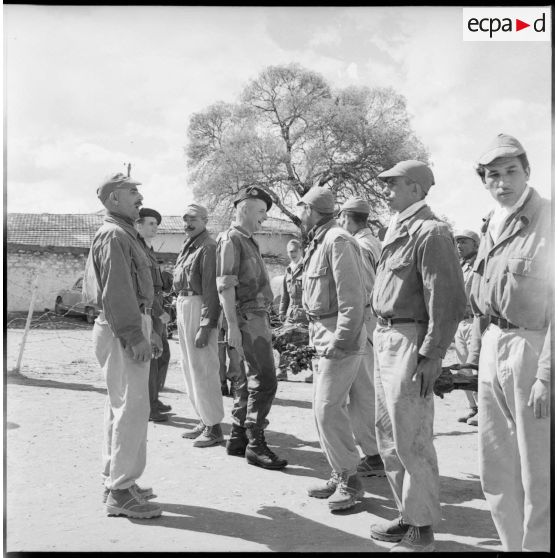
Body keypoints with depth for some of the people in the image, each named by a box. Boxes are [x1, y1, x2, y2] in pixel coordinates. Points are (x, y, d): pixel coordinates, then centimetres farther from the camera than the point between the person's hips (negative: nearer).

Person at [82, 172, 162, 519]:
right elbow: (116, 292, -21)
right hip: (122, 332, -11)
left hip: (131, 327, 11)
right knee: (132, 408, -9)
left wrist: (149, 331, 20)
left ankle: (116, 480, 26)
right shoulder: (114, 235, -12)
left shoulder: (127, 235, 20)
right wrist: (135, 336, -23)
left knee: (120, 406, 15)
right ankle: (121, 493, -2)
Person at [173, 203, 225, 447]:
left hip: (198, 306, -10)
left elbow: (211, 290, -18)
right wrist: (179, 313, 11)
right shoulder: (187, 246, 16)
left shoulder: (208, 247, -12)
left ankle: (214, 427, 4)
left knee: (203, 368, -5)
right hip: (182, 305, 10)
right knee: (189, 366, 14)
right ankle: (203, 420, 25)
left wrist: (205, 326, -22)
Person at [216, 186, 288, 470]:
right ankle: (255, 444, -3)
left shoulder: (249, 240, 19)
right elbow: (225, 286, -17)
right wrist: (232, 325, -22)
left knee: (250, 380, 13)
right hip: (247, 317, -10)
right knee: (264, 380, -10)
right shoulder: (231, 239, -10)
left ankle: (237, 437, 21)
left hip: (257, 316, 10)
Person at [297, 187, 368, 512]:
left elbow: (351, 297, -21)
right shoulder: (318, 243, 16)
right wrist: (324, 338, 13)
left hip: (341, 337, -10)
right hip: (324, 337, 10)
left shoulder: (338, 241, -14)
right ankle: (340, 476, 23)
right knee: (328, 408, 13)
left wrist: (339, 341, -22)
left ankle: (350, 480, 5)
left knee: (328, 409, -8)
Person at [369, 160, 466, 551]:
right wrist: (382, 337, 12)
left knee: (411, 440, -1)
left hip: (411, 341, -10)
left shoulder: (430, 232, -14)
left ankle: (422, 530, 15)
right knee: (388, 434, 17)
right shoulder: (396, 230, 15)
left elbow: (448, 300, -19)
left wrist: (431, 356, -21)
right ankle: (408, 515, 32)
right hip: (385, 337, 10)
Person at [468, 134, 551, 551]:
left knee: (538, 474, 3)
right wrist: (476, 354, 12)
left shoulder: (546, 222, -10)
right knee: (495, 469, 15)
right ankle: (513, 544, 31)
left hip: (531, 349, -7)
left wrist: (546, 376, -19)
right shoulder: (491, 227, 11)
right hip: (494, 349, 7)